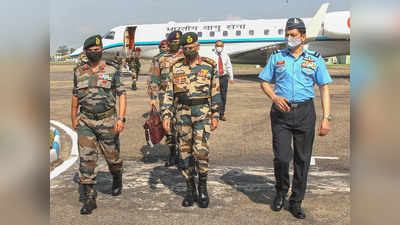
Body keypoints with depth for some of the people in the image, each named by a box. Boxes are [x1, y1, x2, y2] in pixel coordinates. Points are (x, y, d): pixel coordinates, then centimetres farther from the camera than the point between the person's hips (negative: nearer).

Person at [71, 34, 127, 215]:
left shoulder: (112, 72, -2)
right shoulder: (79, 73, 6)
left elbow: (122, 95, -2)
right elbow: (75, 95, 17)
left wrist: (121, 118, -12)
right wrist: (73, 118, 19)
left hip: (107, 121, -2)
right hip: (85, 122, 2)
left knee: (112, 157, 11)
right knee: (86, 159, -7)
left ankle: (117, 180, 43)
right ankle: (89, 199, -1)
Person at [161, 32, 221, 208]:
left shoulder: (209, 66, 2)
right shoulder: (176, 68, 6)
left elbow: (215, 93, 5)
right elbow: (169, 93, 6)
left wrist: (215, 116, 1)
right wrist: (166, 115, -3)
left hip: (203, 114, -2)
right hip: (183, 114, 3)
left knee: (200, 150, -14)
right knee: (185, 152, 6)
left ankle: (202, 187, 6)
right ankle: (190, 190, 19)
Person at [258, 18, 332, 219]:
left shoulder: (315, 59, 7)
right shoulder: (276, 57, 8)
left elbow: (324, 88, 4)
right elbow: (264, 82, 12)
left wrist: (326, 117, -4)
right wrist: (274, 97, -9)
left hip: (305, 112, 1)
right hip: (281, 112, 0)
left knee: (302, 159, 5)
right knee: (281, 157, -8)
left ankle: (296, 202, 19)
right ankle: (281, 192, 21)